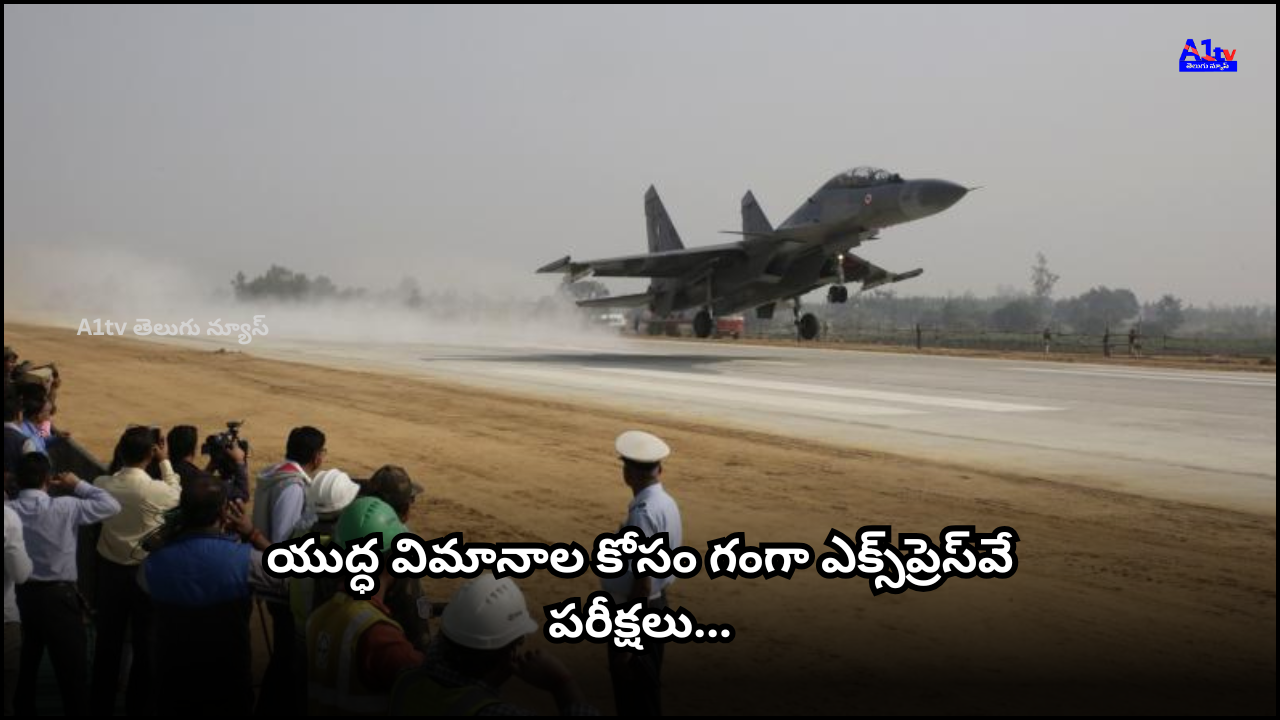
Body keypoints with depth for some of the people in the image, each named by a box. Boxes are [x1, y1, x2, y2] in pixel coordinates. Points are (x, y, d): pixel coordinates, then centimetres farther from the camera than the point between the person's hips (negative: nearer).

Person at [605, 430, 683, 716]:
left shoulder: (643, 514, -25)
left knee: (635, 701, 2)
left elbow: (642, 583, -26)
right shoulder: (665, 503, 5)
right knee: (644, 693, 22)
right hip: (654, 607, 9)